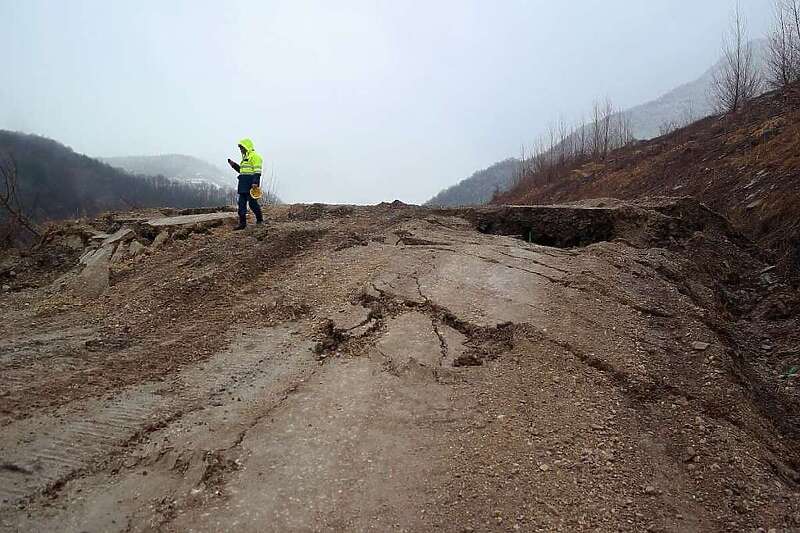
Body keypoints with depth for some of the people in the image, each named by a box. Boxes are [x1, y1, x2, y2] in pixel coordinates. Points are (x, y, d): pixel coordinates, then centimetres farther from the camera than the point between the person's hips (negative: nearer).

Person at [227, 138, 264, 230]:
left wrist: (255, 182, -26)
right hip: (243, 184, 10)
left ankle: (260, 219, 13)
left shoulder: (254, 156, -9)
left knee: (252, 202, -4)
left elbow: (257, 171, -17)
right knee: (241, 203, 6)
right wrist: (234, 165, 18)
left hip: (251, 184, -10)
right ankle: (242, 223, 8)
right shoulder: (245, 157, 22)